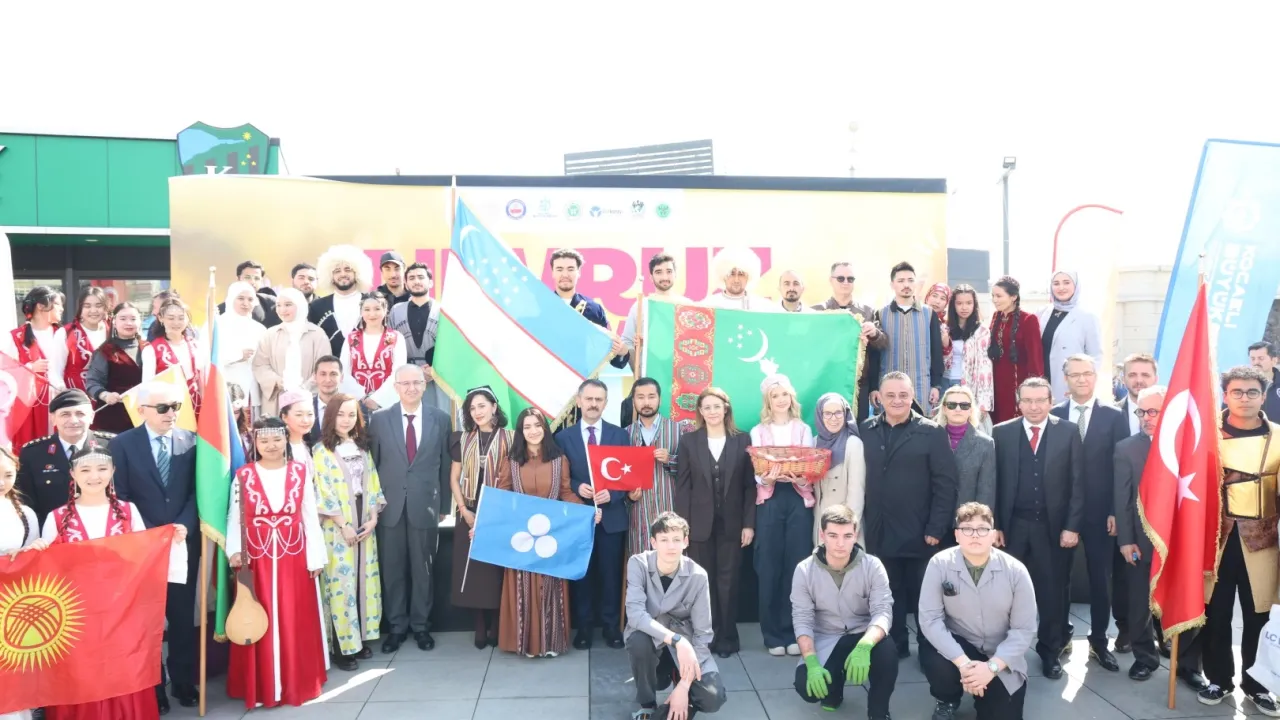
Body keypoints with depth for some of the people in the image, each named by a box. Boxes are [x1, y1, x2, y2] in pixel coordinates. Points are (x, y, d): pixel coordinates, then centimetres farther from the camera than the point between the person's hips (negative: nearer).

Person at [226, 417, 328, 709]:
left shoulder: (300, 472, 2)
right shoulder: (243, 475, 1)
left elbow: (311, 517, 3)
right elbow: (234, 518, 1)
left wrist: (316, 557, 0)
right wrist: (234, 550, -15)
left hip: (294, 557, 1)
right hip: (256, 559, 0)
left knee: (295, 622, 6)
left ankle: (298, 682, 18)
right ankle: (261, 686, 15)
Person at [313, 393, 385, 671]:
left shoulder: (362, 447, 11)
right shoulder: (322, 450, -5)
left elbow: (373, 485, 10)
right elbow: (322, 493, -10)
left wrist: (373, 518, -2)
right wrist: (343, 525, -13)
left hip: (365, 525, 5)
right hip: (338, 527, -5)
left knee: (365, 580, 8)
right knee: (341, 582, -3)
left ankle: (361, 638, 19)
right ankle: (343, 647, 4)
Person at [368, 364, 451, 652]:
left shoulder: (440, 419, 1)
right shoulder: (380, 418, 1)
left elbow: (445, 464, 5)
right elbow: (373, 463, 4)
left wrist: (444, 504, 6)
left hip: (425, 505, 0)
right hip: (390, 505, 0)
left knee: (423, 569, 10)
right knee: (392, 569, 8)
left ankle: (421, 625, 24)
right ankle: (396, 626, 23)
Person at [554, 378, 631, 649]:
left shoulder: (620, 435, 4)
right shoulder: (563, 436, 3)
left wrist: (611, 493, -16)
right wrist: (577, 487, -17)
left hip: (612, 516, 0)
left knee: (611, 574, 7)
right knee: (582, 574, 8)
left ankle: (612, 626, 19)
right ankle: (584, 626, 20)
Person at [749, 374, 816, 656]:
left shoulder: (804, 430, 10)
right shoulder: (758, 432, 9)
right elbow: (756, 473, 1)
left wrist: (798, 477, -20)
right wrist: (768, 478, -21)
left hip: (799, 500, 0)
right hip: (770, 501, 0)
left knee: (797, 566, -1)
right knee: (769, 567, -2)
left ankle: (795, 633, 9)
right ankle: (773, 635, 7)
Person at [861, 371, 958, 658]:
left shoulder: (932, 432, -3)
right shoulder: (866, 431, 5)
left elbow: (945, 484, -6)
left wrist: (936, 529, -11)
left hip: (919, 535, -2)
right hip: (880, 534, 3)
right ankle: (895, 646, 23)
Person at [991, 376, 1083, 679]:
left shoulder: (1068, 432, 1)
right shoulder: (1001, 433, 2)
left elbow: (1077, 483, -1)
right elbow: (994, 482, 2)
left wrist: (1072, 526, -6)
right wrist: (994, 525, -4)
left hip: (1053, 526, 0)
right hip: (1012, 525, 0)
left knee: (1052, 591, 9)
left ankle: (1050, 651, 25)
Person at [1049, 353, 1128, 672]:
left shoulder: (1114, 416, 0)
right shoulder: (1053, 415, 1)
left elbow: (1120, 466, -2)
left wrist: (1116, 511, -8)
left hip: (1100, 511, 0)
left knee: (1101, 579, 8)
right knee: (1059, 576, 10)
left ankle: (1099, 642, 21)